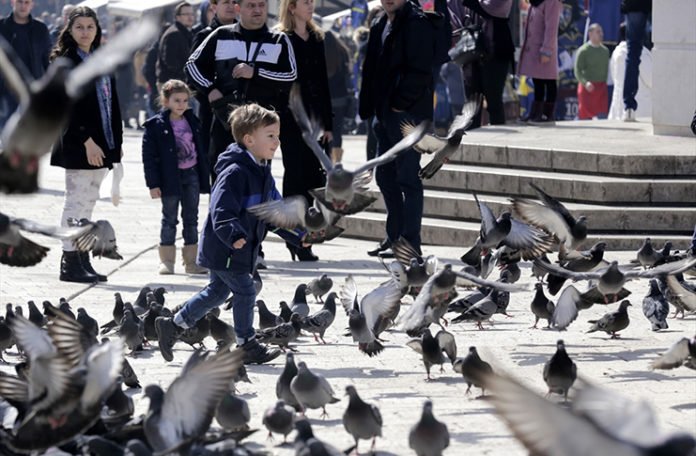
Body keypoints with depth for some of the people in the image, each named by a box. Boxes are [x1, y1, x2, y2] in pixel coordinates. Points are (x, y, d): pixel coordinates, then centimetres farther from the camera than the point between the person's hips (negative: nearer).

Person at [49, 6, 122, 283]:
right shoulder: (66, 62, -8)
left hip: (100, 145, 7)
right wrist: (86, 140, -21)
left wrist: (116, 141, 12)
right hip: (77, 145, -7)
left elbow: (112, 104, 18)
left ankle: (82, 260, 15)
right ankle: (70, 263, -2)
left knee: (87, 203, 10)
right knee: (76, 201, -5)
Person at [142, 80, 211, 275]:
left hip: (192, 174, 5)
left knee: (191, 218, 8)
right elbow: (149, 156, -10)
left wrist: (204, 178, 12)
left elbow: (201, 150, 14)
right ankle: (166, 261, 9)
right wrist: (153, 184, -14)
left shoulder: (192, 122, 8)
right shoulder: (156, 125, -8)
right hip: (170, 177, -5)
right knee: (169, 218, 2)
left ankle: (191, 261, 14)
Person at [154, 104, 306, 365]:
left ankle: (172, 326, 25)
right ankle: (248, 347, 7)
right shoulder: (236, 172, -21)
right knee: (245, 292, -4)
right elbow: (221, 210, -30)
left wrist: (298, 236, 14)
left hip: (240, 249, 10)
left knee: (217, 292, 17)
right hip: (224, 248, -10)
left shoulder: (262, 174, 12)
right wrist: (233, 236, -44)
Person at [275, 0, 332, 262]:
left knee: (311, 181, 6)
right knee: (297, 179, -3)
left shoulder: (316, 39, 14)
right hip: (292, 120, -6)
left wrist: (328, 123, 11)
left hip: (315, 120, 6)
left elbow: (323, 83, 15)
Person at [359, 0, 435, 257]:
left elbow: (420, 70, -17)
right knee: (385, 177, 14)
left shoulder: (416, 24, -10)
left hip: (408, 113, -9)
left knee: (407, 177, -7)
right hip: (386, 115, 9)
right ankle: (395, 237, 22)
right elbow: (372, 69, 21)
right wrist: (369, 108, 13)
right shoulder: (381, 27, 17)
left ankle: (410, 242, -4)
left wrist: (400, 103, -17)